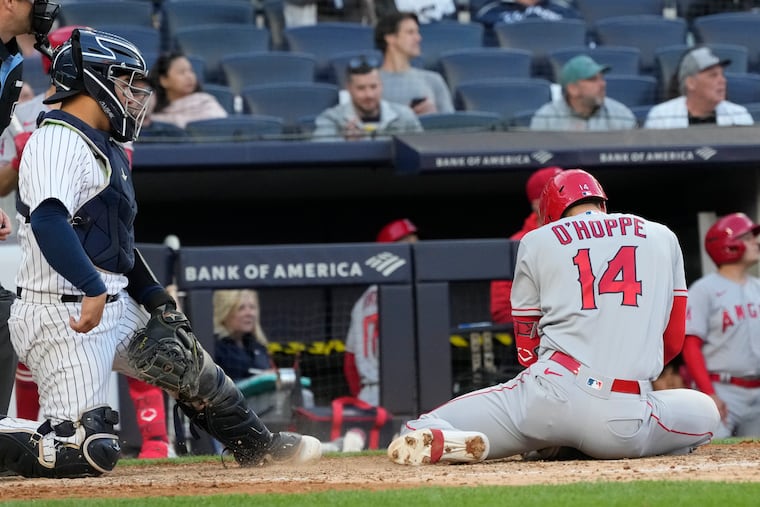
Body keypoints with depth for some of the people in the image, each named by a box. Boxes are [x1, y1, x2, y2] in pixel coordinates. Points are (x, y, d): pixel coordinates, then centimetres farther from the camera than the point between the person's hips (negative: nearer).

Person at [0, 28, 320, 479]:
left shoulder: (107, 149, 19)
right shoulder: (57, 140, -14)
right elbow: (48, 221, -31)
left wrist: (158, 301, 15)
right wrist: (93, 288, -37)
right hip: (64, 317, -10)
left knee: (190, 364, 22)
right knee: (86, 452, -18)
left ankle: (257, 446, 39)